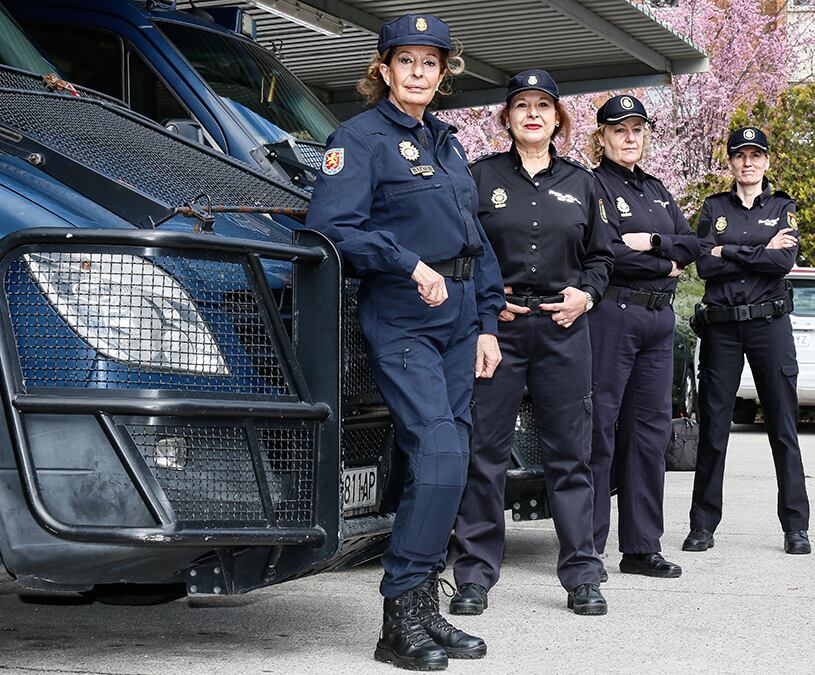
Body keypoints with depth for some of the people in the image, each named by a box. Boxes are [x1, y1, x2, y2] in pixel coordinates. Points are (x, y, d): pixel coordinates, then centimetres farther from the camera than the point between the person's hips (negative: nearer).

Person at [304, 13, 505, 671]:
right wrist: (411, 265, -19)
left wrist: (487, 323, 14)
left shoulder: (447, 143, 19)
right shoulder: (362, 137, -3)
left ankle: (425, 612, 12)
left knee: (445, 461, 5)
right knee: (439, 454, -18)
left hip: (458, 318, 8)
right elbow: (333, 226, -15)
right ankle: (401, 620, -11)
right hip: (401, 320, -7)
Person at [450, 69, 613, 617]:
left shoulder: (580, 182, 14)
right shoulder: (482, 177, 6)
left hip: (563, 327, 2)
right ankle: (476, 573, 6)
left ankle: (582, 575, 9)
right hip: (497, 325, -2)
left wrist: (585, 293, 1)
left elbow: (601, 256, 19)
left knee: (570, 451, 3)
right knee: (486, 451, -2)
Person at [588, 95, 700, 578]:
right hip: (611, 315, -7)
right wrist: (663, 265, -5)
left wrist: (651, 242, -8)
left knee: (651, 429, 7)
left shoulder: (656, 191, 20)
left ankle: (642, 547, 12)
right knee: (599, 429, -7)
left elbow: (692, 246, 10)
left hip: (659, 318, 7)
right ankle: (586, 548, -2)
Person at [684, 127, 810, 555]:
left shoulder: (782, 209, 9)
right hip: (720, 327, 1)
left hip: (769, 323, -1)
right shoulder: (714, 208, 11)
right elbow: (704, 264, -4)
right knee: (713, 427, 1)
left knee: (783, 426, -1)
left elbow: (785, 261, -9)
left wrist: (729, 252, -8)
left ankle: (796, 526, 4)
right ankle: (703, 525, 7)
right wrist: (761, 252, -6)